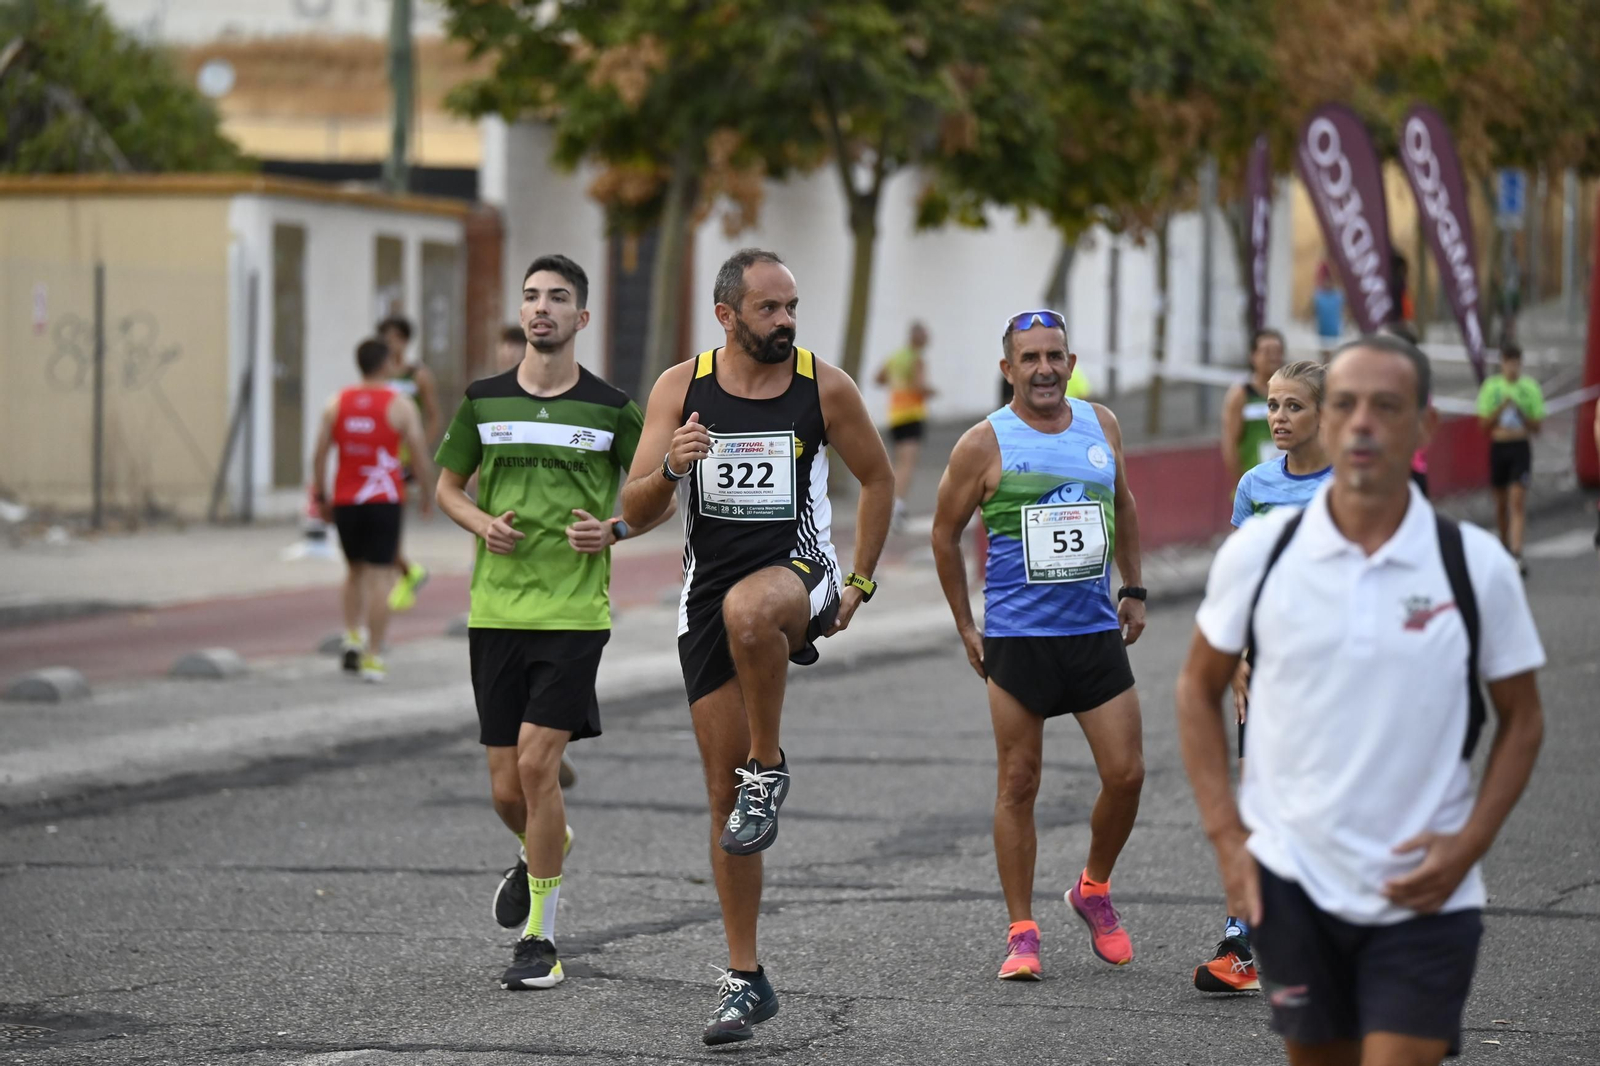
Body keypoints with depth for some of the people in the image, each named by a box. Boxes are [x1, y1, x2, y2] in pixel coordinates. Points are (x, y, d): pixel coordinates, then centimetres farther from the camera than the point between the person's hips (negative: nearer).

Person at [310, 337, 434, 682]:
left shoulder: (337, 404, 4)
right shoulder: (399, 405, -4)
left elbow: (319, 455, 3)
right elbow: (419, 454, -5)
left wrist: (321, 497, 12)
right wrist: (427, 495, 8)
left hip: (345, 501, 3)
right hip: (384, 499, -3)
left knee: (355, 569, 22)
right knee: (379, 576, -1)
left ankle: (352, 638, 9)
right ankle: (373, 658, -3)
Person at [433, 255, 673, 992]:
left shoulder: (610, 409, 0)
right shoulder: (483, 400, 5)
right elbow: (448, 486, 17)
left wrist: (615, 530, -9)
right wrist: (481, 524, -4)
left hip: (573, 614, -3)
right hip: (495, 612, 3)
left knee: (537, 764, -14)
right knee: (506, 790, 4)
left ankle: (540, 942, -4)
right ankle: (543, 851, 41)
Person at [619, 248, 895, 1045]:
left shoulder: (824, 388, -3)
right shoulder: (680, 388, 0)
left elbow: (878, 478, 11)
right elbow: (634, 511, -1)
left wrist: (859, 583, 5)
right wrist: (669, 468, -22)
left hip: (798, 575, -2)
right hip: (707, 599, 2)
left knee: (748, 609, -41)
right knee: (724, 794, 3)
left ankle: (769, 769, -17)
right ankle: (745, 979, 13)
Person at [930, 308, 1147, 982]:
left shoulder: (1102, 426, 7)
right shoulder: (985, 444, -5)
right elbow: (945, 533, 4)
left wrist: (1133, 588, 19)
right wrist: (965, 625, 3)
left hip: (1097, 631, 4)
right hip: (1017, 639, -3)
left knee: (1126, 773, -1)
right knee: (1018, 786, -1)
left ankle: (1094, 890, 24)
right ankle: (1021, 933, 7)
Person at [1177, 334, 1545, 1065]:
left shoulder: (1476, 566, -4)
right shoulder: (1259, 552, -2)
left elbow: (1521, 719, 6)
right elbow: (1199, 688, 10)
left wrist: (1468, 843, -8)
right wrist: (1226, 836, 2)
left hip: (1424, 891, -2)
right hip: (1290, 885, 2)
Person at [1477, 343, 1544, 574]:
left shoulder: (1530, 388, 1)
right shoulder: (1491, 387, 3)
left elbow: (1537, 426, 4)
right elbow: (1484, 423, 1)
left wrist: (1522, 415, -15)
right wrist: (1502, 408, -14)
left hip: (1521, 447, -2)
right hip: (1498, 447, 2)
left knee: (1518, 501, -12)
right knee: (1501, 501, 12)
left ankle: (1517, 554, -19)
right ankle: (1505, 544, 31)